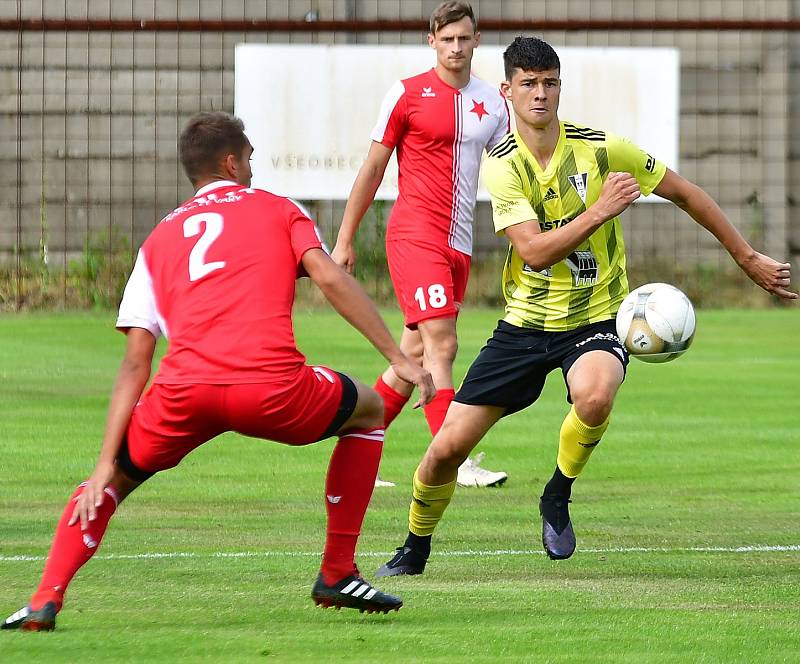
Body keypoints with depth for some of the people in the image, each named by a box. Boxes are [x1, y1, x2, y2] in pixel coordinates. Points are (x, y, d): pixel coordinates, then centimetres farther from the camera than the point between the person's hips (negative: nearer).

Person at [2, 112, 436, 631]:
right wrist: (398, 358, 3)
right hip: (273, 387, -2)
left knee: (118, 476, 27)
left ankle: (46, 600, 4)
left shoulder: (159, 240, 27)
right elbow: (330, 278, 3)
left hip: (185, 391, 2)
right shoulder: (278, 210, 22)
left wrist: (106, 464, 15)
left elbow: (135, 365, 19)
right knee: (369, 411, 28)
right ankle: (338, 575, 25)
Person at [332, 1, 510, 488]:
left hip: (459, 243, 6)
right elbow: (373, 169, 2)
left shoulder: (492, 102, 10)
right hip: (414, 234, -6)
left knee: (417, 353, 8)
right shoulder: (408, 94, -2)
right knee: (441, 343, -17)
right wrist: (345, 240, 3)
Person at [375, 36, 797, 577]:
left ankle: (557, 497, -7)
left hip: (595, 319, -1)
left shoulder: (601, 148, -9)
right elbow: (534, 251, -20)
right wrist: (601, 210, -29)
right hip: (526, 323, 1)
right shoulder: (502, 165, -8)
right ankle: (415, 550, 25)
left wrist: (750, 260, 6)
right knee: (447, 447, -4)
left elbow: (685, 193, 3)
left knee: (595, 396, -37)